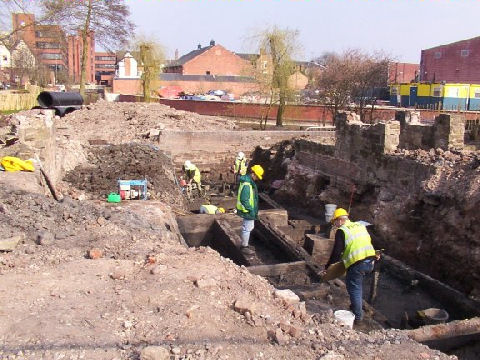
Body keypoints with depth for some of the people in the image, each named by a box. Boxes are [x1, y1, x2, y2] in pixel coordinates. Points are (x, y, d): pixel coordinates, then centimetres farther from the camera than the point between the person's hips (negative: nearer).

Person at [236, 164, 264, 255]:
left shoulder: (249, 181, 8)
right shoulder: (247, 184, -26)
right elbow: (244, 200, -27)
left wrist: (253, 210, 21)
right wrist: (251, 210, -21)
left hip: (250, 210, 11)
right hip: (247, 211, -11)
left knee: (250, 227, 21)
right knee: (247, 228, 2)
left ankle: (243, 244, 34)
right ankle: (244, 246, 14)